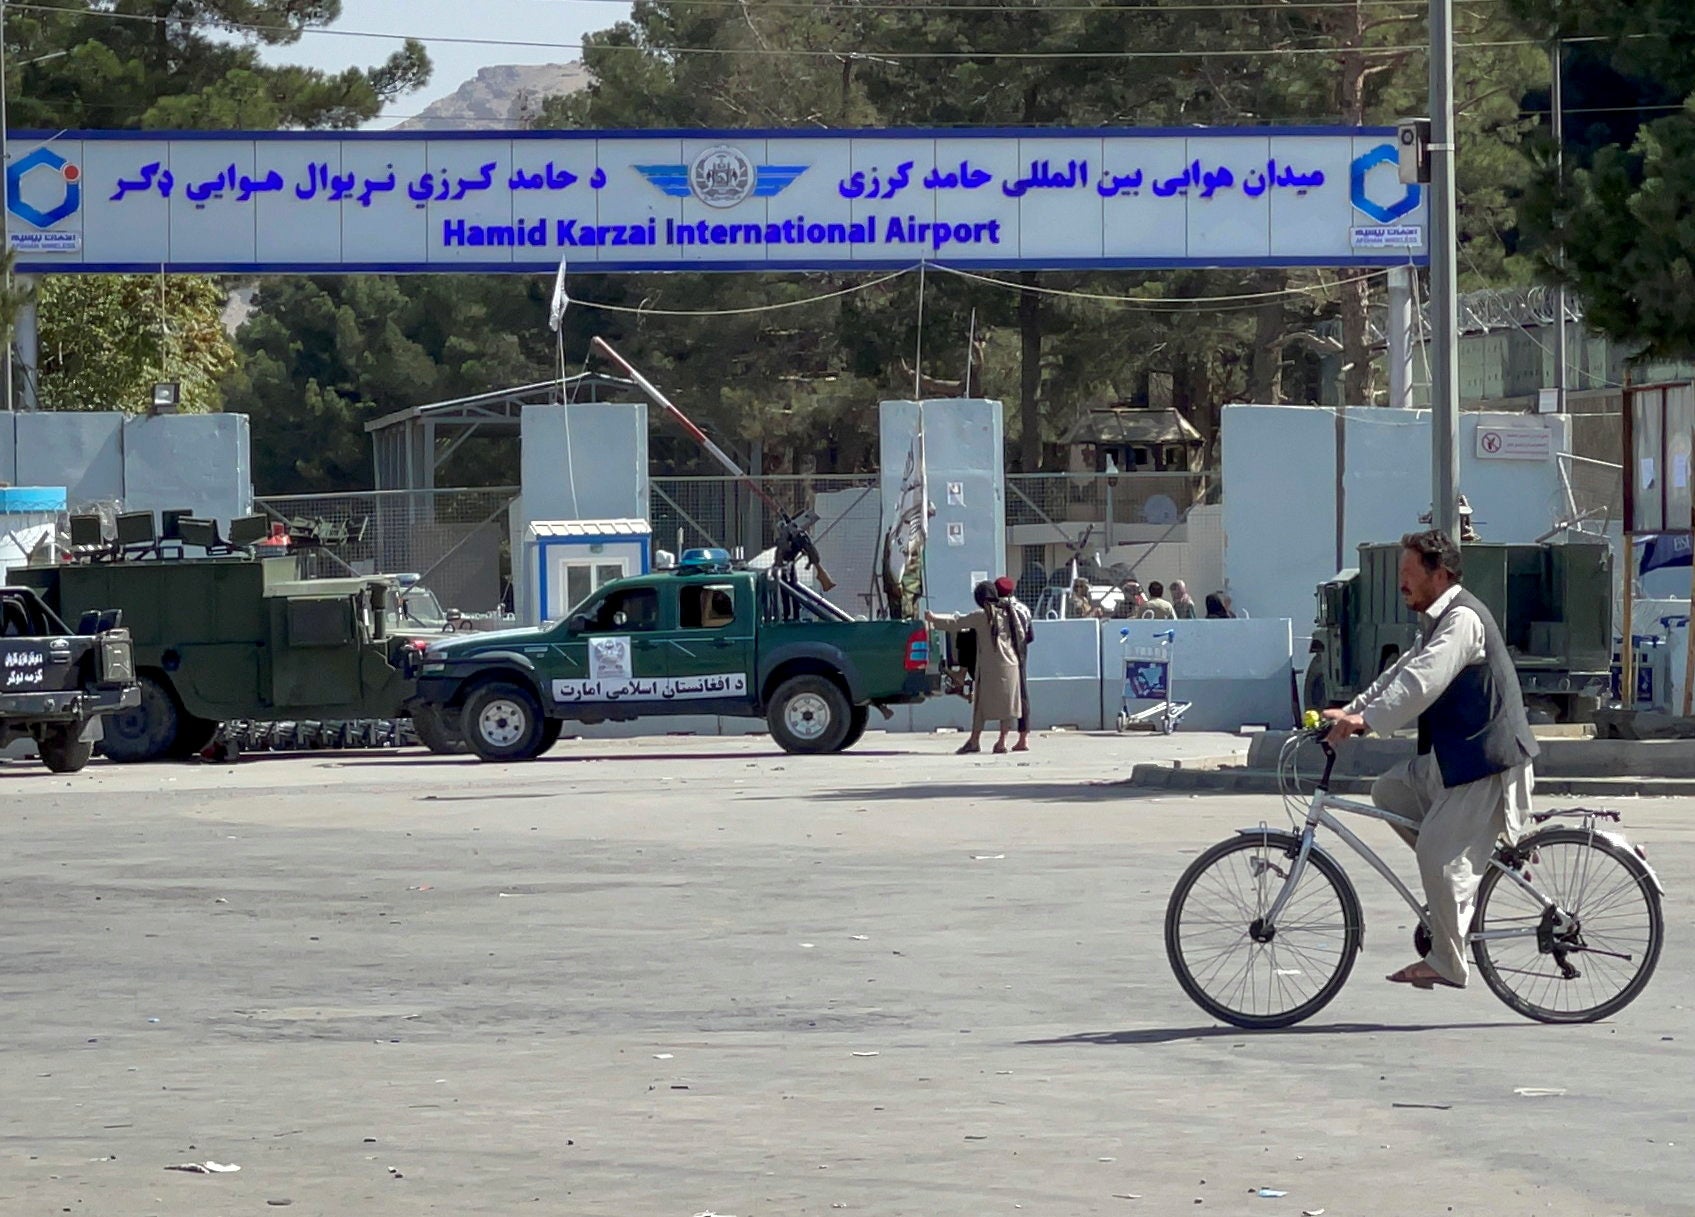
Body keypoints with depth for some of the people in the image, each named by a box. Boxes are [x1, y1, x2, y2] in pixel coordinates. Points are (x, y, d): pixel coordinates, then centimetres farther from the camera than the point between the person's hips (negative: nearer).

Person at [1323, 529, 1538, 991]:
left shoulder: (1463, 619, -19)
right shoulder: (1437, 621, 16)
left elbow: (1422, 679, -30)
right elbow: (1401, 672, 16)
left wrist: (1367, 719, -35)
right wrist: (1351, 711, 4)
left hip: (1485, 761, -11)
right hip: (1452, 755, 11)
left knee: (1440, 852, -11)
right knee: (1390, 791, 9)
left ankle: (1446, 962, -3)